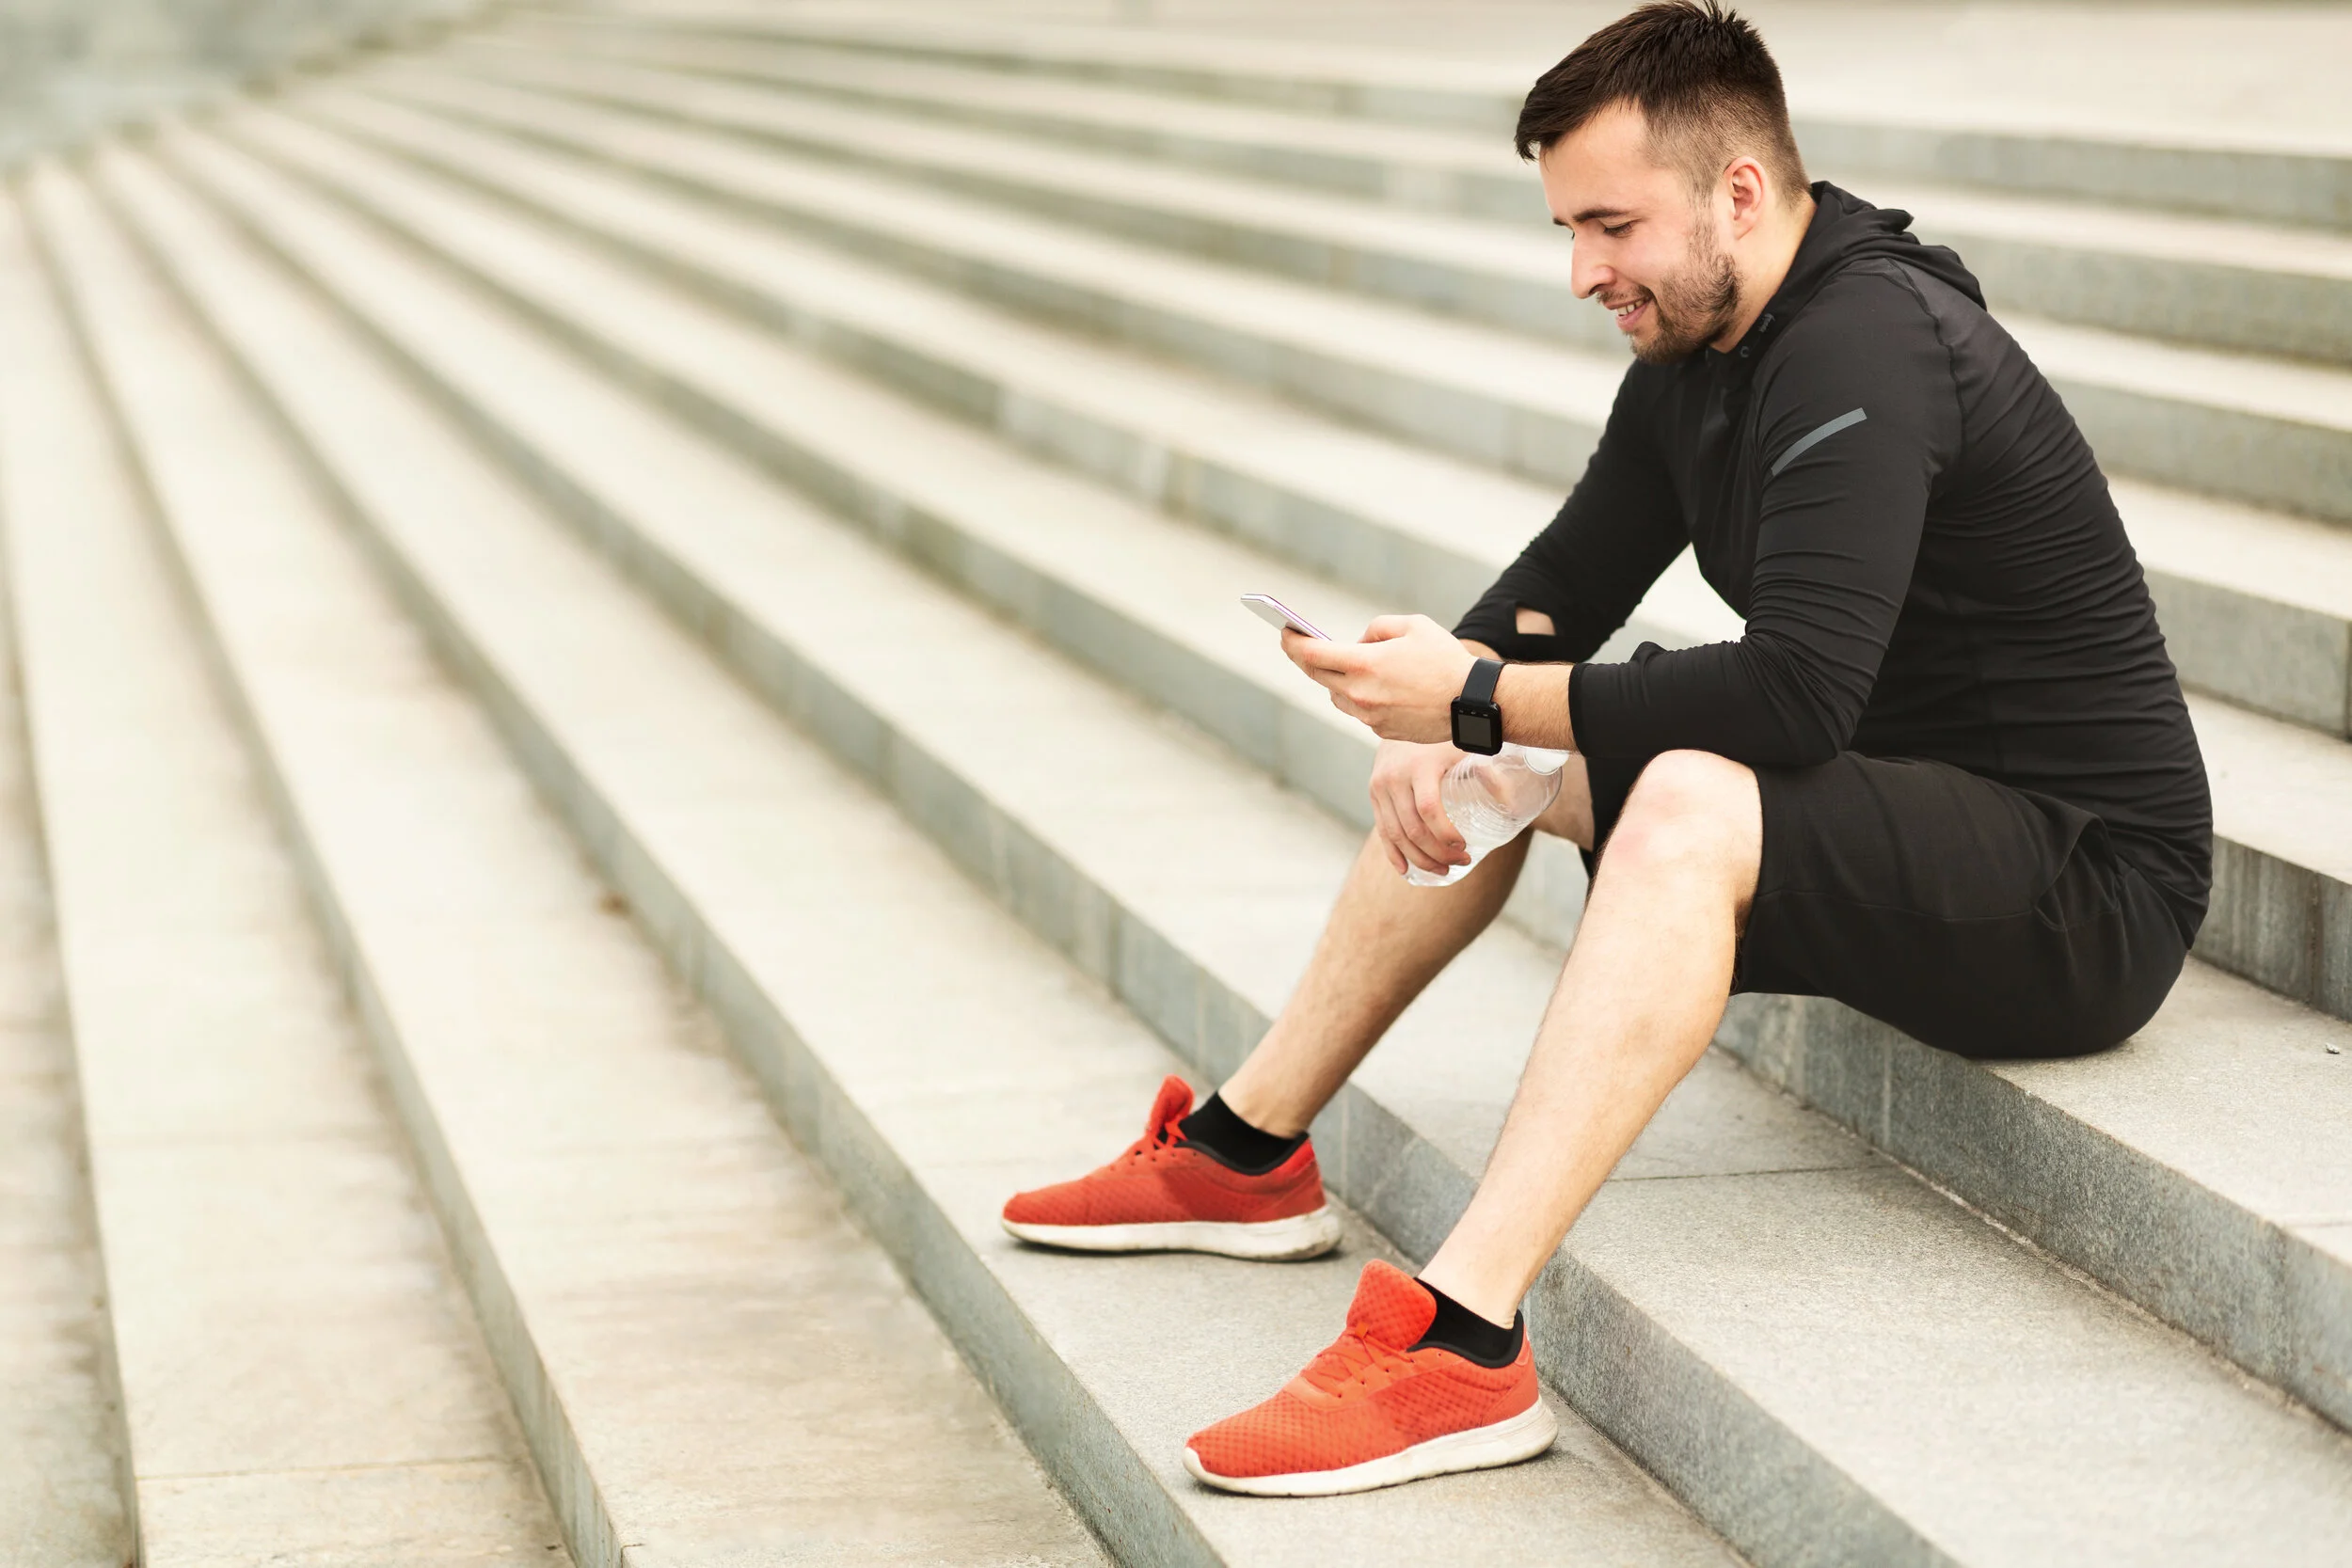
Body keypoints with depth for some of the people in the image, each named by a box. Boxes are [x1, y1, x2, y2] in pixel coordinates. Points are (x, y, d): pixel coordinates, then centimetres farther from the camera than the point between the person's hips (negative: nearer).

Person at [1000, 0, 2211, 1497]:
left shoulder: (1868, 351, -24)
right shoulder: (1694, 355, 6)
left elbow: (1796, 695, -34)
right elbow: (1564, 587, 16)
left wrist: (1480, 699, -27)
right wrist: (1444, 718, -5)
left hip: (2089, 887, -10)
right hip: (1904, 813, 10)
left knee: (1690, 803, -36)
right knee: (1474, 754, 14)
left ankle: (1462, 1346, -41)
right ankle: (1245, 1154, 22)